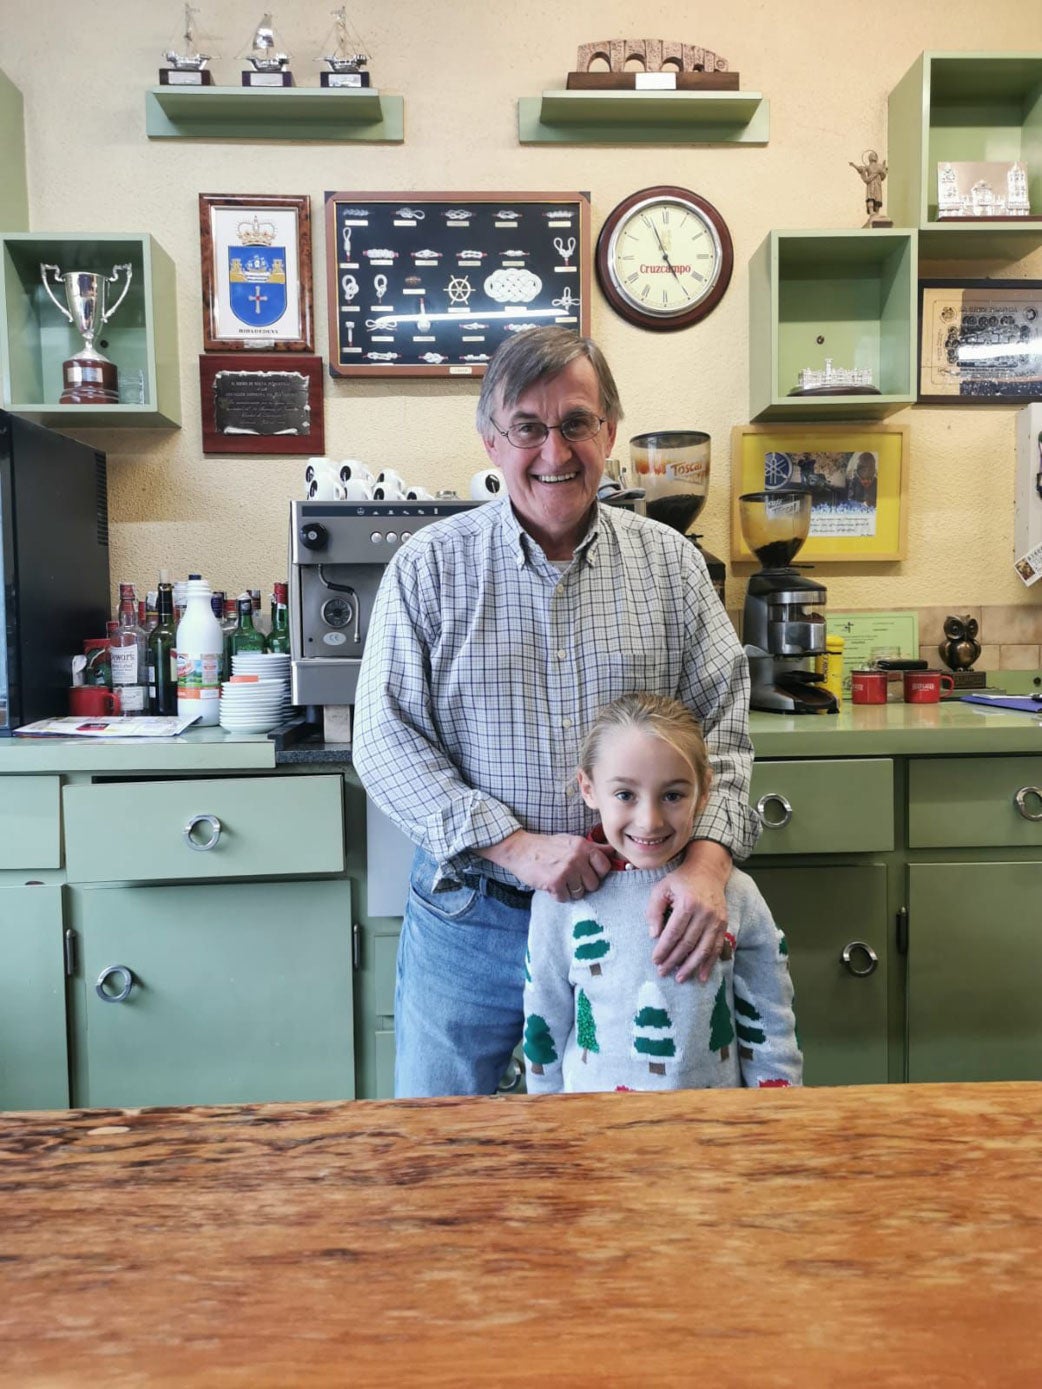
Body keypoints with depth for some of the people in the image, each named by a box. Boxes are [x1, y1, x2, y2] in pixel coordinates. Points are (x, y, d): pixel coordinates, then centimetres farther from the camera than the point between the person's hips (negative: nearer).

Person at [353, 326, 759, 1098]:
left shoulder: (670, 563, 1)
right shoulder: (428, 568, -4)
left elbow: (722, 724, -1)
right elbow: (385, 742, -7)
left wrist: (709, 858, -18)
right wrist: (514, 846, -17)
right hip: (469, 917, -1)